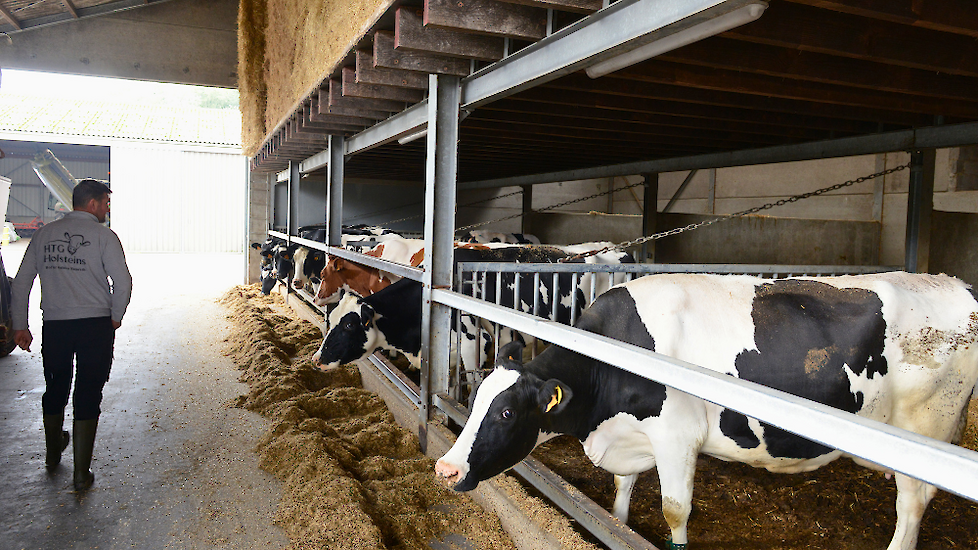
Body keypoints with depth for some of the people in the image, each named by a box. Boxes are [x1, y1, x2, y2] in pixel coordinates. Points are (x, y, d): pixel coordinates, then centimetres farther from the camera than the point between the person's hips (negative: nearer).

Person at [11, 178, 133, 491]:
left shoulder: (44, 234, 8)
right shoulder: (103, 235, -6)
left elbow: (21, 282, 9)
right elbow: (123, 281, -14)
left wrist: (20, 326, 14)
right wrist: (116, 317, 1)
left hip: (54, 326, 4)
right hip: (95, 325, -4)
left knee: (55, 391, 22)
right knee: (87, 397, 3)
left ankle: (53, 454, 45)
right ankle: (81, 474, 7)